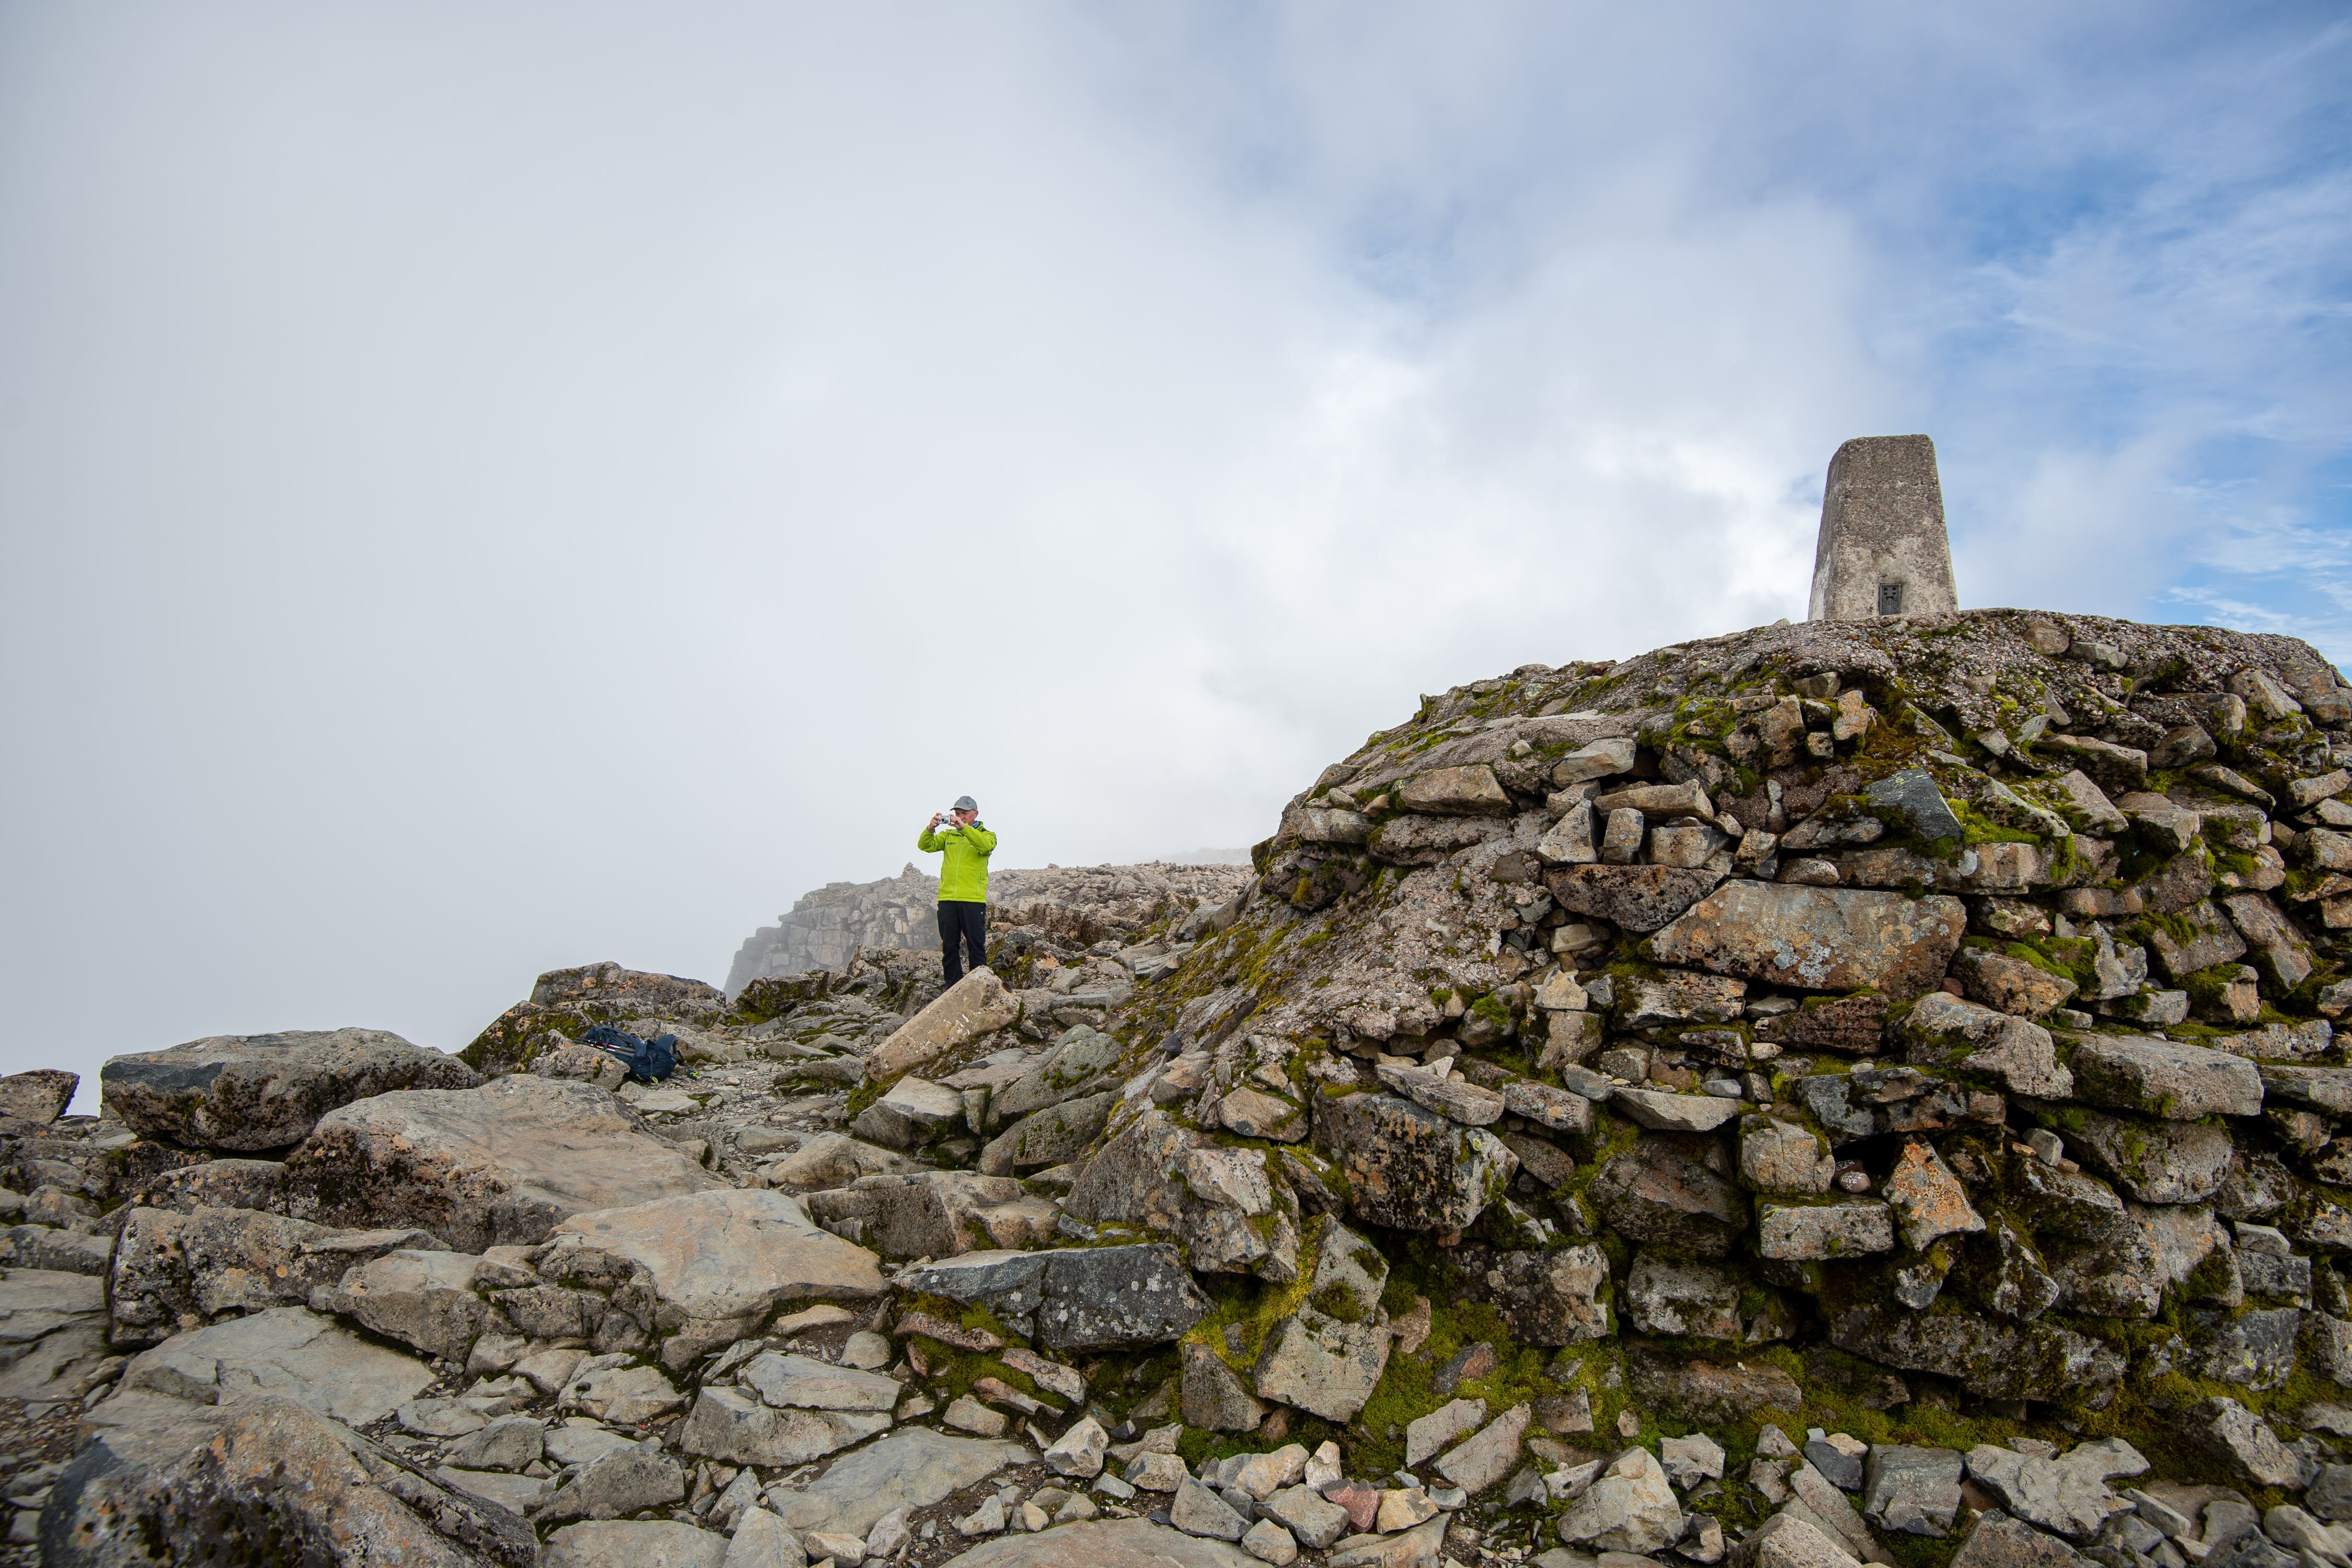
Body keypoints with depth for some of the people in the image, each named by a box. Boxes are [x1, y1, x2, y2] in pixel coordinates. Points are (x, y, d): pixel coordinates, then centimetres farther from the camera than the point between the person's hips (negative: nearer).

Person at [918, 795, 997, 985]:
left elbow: (987, 845, -18)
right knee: (949, 946, 6)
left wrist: (964, 827, -26)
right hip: (947, 899, 4)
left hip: (973, 900, -3)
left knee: (976, 945, -1)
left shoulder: (986, 835, 7)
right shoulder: (948, 836, 16)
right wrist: (931, 829, -17)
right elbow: (925, 846, 3)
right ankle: (953, 989, 13)